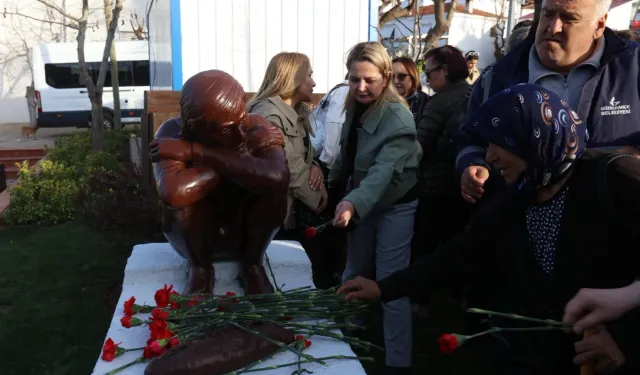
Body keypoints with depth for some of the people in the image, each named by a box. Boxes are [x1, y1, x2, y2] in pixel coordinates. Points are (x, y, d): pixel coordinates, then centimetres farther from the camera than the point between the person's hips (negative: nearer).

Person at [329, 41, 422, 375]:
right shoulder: (355, 108, -1)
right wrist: (333, 184, 17)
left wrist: (354, 202, -51)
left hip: (396, 207, -7)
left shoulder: (398, 118, -24)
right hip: (363, 203, 8)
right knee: (354, 276, 19)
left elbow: (384, 169, -37)